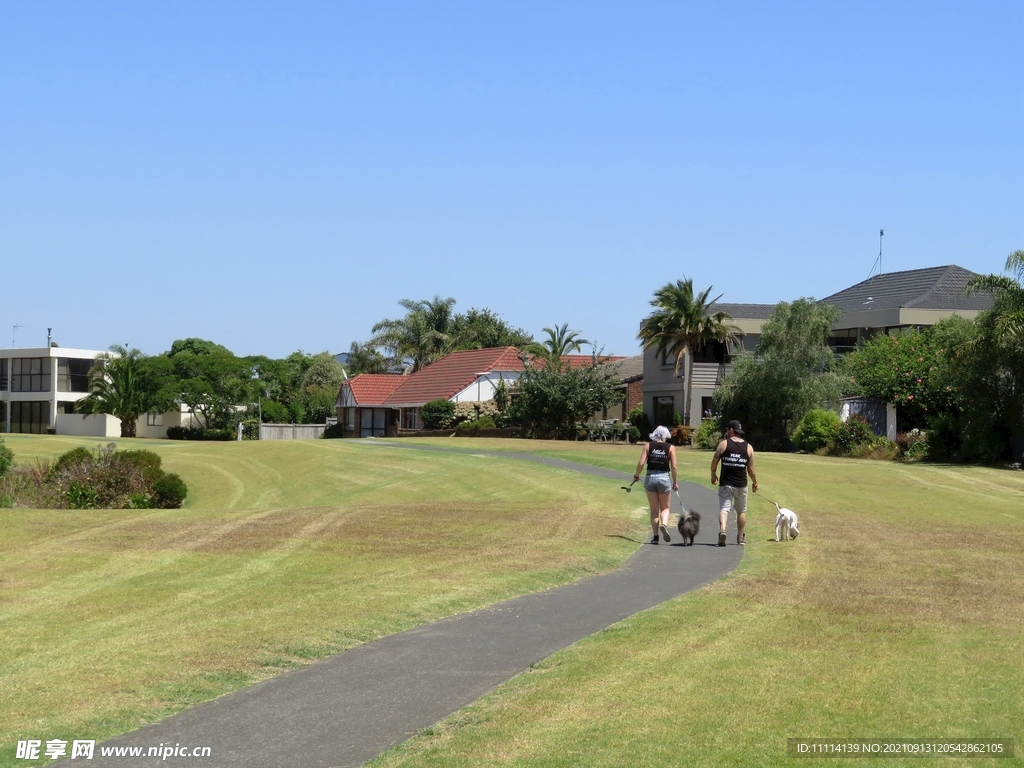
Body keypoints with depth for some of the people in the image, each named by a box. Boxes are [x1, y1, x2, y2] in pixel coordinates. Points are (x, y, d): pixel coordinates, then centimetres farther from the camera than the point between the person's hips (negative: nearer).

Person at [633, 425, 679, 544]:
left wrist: (636, 475, 10)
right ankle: (664, 524, -17)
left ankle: (655, 536, 6)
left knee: (654, 510, 11)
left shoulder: (648, 446, 2)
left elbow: (641, 463, -5)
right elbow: (674, 467, -5)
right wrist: (675, 482, 4)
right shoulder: (670, 447, 0)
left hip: (650, 478, 1)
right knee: (665, 508, 14)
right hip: (664, 478, -1)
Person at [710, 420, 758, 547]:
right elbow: (750, 469, 3)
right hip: (741, 485, 2)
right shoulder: (748, 447, 2)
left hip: (726, 484, -2)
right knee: (741, 511, 18)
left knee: (724, 508, -6)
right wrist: (755, 482, 19)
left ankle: (722, 530, -31)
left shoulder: (723, 444, -4)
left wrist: (713, 475, 19)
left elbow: (714, 463, 0)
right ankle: (740, 537, 25)